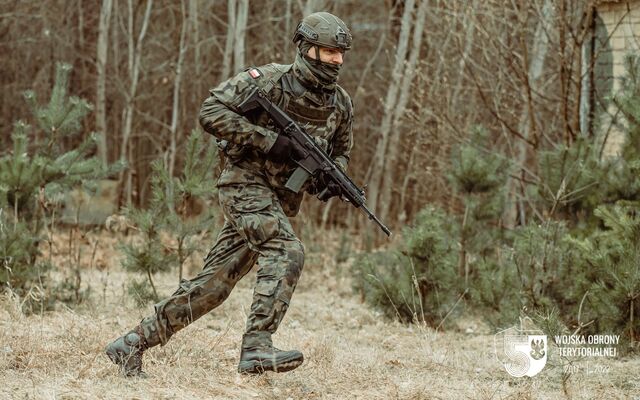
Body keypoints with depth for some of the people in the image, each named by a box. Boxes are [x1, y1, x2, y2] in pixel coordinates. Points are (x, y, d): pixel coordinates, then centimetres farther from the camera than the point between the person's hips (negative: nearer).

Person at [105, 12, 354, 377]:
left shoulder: (341, 104, 7)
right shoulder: (269, 81, -12)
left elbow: (341, 151, 23)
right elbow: (211, 113, -16)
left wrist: (333, 177, -2)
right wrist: (269, 141, -22)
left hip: (280, 202, 6)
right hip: (247, 183, -6)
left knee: (215, 283, 3)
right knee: (287, 253, -28)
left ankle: (133, 343, 11)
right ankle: (257, 348, -30)